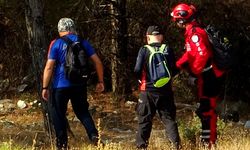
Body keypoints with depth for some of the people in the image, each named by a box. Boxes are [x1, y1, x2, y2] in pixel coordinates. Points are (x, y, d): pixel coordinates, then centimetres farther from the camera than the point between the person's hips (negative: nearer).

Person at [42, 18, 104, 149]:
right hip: (80, 85, 4)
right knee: (82, 111, 17)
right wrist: (100, 81, 10)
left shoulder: (56, 44, -5)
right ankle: (94, 135, -4)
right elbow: (97, 62, 2)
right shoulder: (82, 42, 5)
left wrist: (45, 88, -5)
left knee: (58, 114, 9)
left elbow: (49, 67, -10)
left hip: (61, 86, -3)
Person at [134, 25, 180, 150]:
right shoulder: (168, 50, -1)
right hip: (165, 90, 2)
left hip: (148, 90, -2)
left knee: (145, 120, 7)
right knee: (168, 118, 8)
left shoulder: (144, 50, -8)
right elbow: (174, 70, 2)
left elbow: (137, 70, -10)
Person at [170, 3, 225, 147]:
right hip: (210, 75, 10)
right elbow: (190, 54, 23)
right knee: (206, 108, 18)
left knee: (207, 109, -7)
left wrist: (194, 73, -19)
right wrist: (177, 65, 17)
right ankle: (209, 137, 26)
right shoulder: (192, 32, 15)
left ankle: (209, 141, -4)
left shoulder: (194, 33, -18)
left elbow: (202, 54, -28)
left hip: (208, 76, -10)